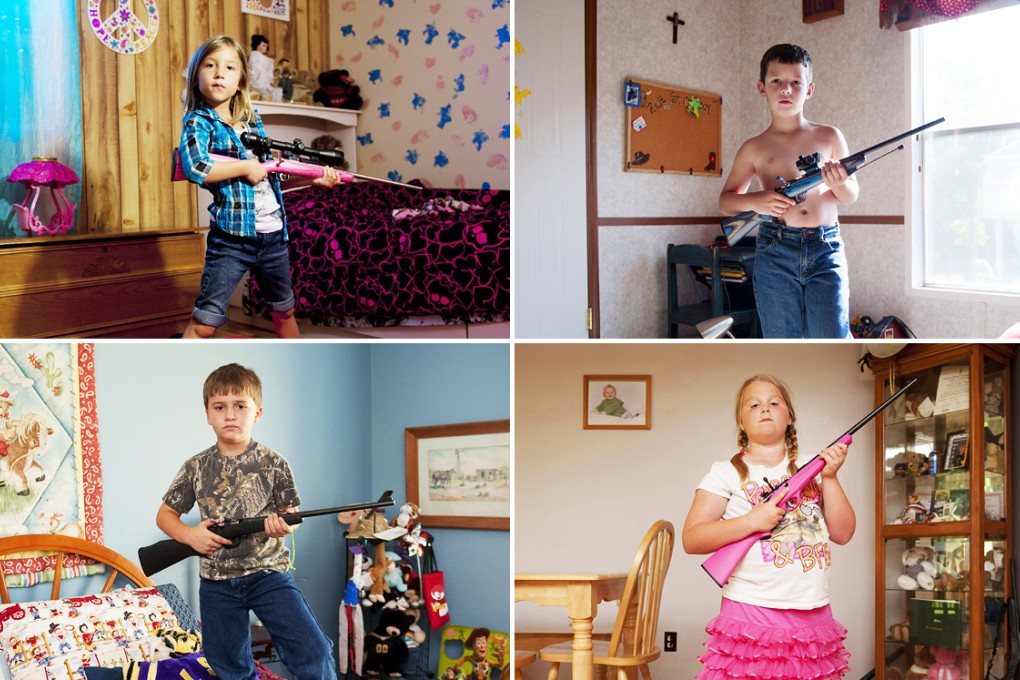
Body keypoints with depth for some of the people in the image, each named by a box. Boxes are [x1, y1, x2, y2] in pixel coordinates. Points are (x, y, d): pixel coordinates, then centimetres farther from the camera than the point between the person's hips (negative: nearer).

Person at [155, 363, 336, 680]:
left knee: (313, 651, -15)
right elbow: (164, 515, 10)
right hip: (216, 583, 2)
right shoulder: (196, 468, 1)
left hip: (268, 573, -2)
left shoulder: (273, 463, -4)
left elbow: (291, 514, 5)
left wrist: (283, 525, -19)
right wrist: (190, 534, -10)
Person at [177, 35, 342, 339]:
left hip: (273, 235, 7)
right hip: (231, 238, -6)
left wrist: (312, 178, 12)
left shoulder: (253, 122, 13)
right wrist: (246, 168, -17)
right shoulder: (198, 122, -7)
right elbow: (195, 168, -27)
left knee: (284, 312, 23)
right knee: (204, 323, -10)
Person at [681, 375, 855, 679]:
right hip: (751, 613, -3)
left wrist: (829, 477, -3)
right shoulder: (726, 472, 2)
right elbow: (691, 539, -6)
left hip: (813, 616, 3)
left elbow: (843, 533, 7)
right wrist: (752, 521, -15)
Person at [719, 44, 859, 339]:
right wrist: (754, 201, -8)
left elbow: (851, 196, 14)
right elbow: (725, 201, 14)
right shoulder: (754, 148, 9)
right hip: (775, 251, 0)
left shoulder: (829, 137, 10)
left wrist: (840, 182, -10)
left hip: (826, 249, 0)